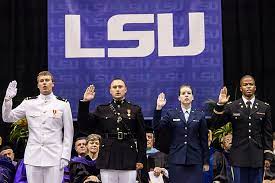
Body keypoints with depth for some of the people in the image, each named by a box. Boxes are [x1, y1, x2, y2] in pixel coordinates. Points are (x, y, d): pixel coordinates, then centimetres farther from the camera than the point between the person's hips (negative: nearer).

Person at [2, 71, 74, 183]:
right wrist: (8, 99, -7)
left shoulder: (63, 104, 2)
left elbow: (68, 133, 2)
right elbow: (7, 118, 9)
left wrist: (65, 156, -4)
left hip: (54, 157, -2)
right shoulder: (29, 103, 8)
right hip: (33, 157, 2)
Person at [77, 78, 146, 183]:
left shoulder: (135, 110, 9)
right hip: (107, 158, 1)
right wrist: (85, 103, -3)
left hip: (128, 158, -1)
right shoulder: (102, 110, 12)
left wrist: (141, 160, -1)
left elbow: (141, 137, 6)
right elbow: (84, 127, 4)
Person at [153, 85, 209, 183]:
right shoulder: (171, 114, 7)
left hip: (195, 160, 0)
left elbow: (204, 140, 8)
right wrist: (158, 108, -17)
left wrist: (206, 161, 7)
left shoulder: (200, 115, 8)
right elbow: (156, 127, -7)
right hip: (176, 160, 0)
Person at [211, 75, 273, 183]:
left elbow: (268, 134, 7)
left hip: (257, 157, 1)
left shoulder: (264, 108, 7)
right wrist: (220, 105, -14)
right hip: (239, 157, -1)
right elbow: (215, 124, -2)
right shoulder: (231, 107, 4)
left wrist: (268, 156, 2)